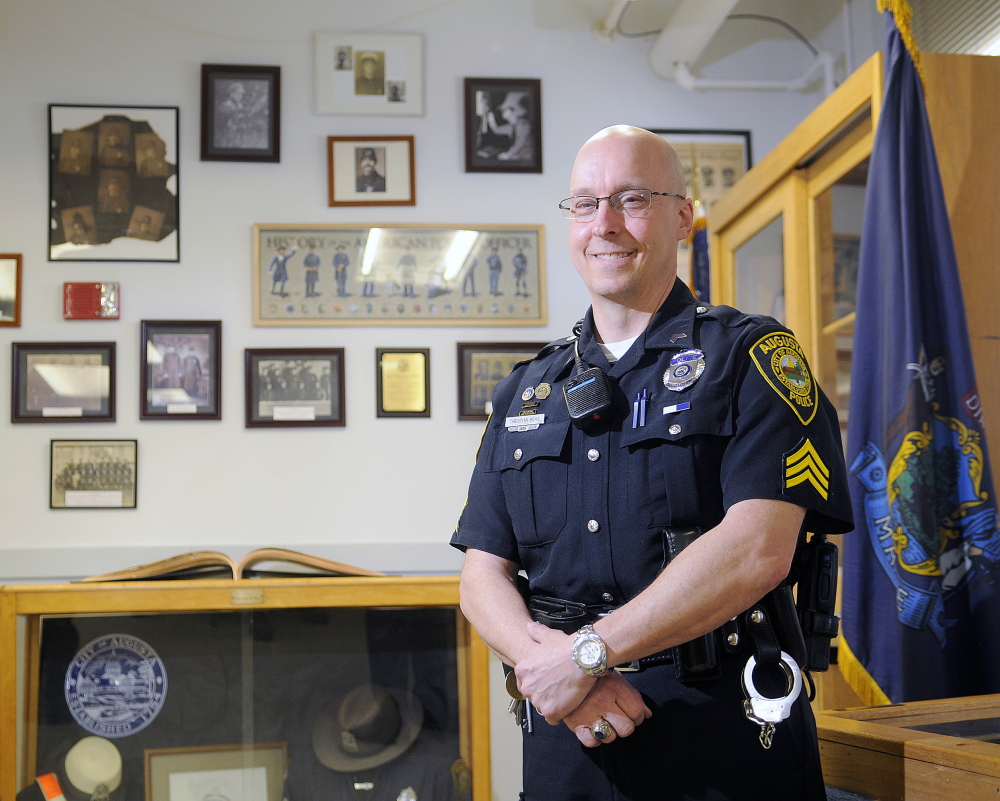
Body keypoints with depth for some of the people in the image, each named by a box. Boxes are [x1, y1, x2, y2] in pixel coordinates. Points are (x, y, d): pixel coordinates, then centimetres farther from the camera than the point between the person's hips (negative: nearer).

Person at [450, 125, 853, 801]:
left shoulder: (752, 357, -3)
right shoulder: (526, 391, 12)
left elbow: (758, 549, -16)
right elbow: (484, 575, 7)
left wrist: (586, 651, -17)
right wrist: (544, 663, -14)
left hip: (725, 735, -4)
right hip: (566, 737, 4)